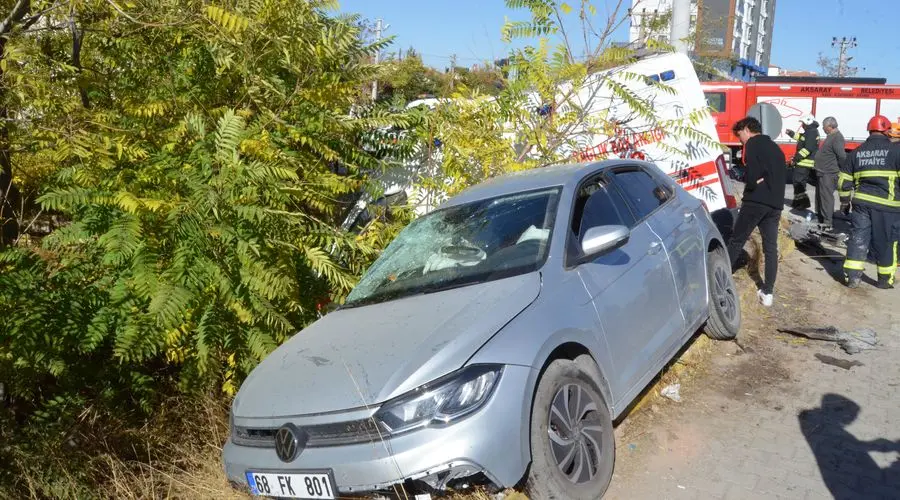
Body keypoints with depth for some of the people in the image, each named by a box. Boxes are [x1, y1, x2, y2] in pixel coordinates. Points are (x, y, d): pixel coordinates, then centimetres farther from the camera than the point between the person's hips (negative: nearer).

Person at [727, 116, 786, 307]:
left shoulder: (753, 144, -2)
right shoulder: (776, 148, 23)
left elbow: (752, 174, -16)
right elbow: (782, 176, 21)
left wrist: (752, 183, 2)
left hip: (756, 201, -7)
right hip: (776, 203, 7)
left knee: (736, 241, 2)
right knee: (771, 247, 6)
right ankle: (768, 293, 6)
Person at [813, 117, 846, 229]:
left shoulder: (837, 138, -17)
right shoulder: (831, 136, 16)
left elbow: (842, 156, -26)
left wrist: (838, 167, -13)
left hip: (828, 174, -11)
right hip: (823, 173, 11)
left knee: (826, 197, -9)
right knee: (820, 196, 18)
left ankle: (827, 223, -6)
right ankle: (820, 218, 30)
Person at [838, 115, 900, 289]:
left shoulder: (856, 152, 9)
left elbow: (844, 180, 12)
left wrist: (845, 201, 20)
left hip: (861, 203, 3)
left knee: (858, 239, 8)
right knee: (886, 242, 8)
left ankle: (853, 277, 4)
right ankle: (885, 280, 17)